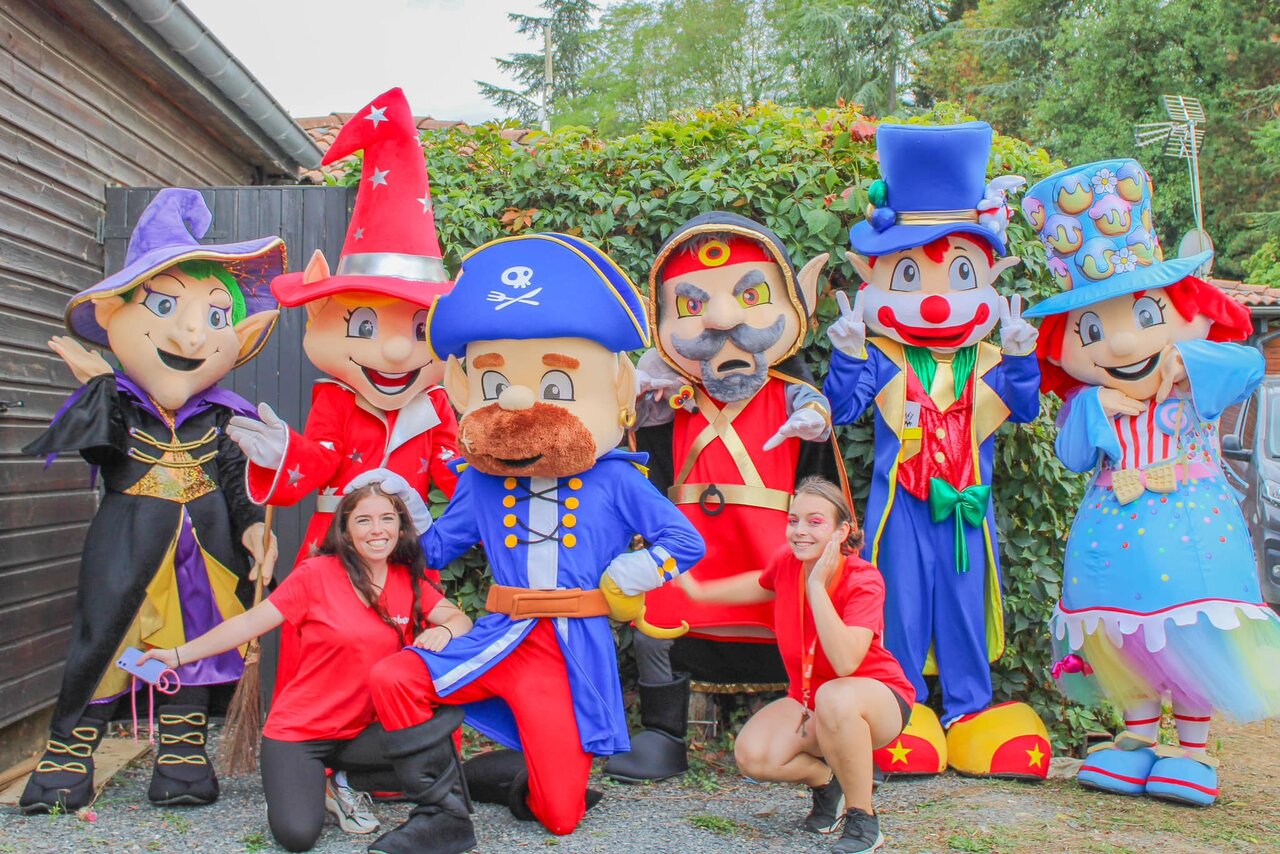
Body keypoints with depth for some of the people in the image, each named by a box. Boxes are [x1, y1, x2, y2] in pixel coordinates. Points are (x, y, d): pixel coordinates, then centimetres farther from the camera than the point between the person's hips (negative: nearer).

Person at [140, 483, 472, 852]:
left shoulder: (410, 581, 0)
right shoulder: (317, 573, -11)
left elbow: (460, 620, -1)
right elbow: (250, 623, -7)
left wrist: (444, 631, -25)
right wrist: (179, 655, -10)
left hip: (361, 730, 4)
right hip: (298, 731, -4)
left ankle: (343, 784, 7)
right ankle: (306, 785, 15)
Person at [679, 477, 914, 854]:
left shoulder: (863, 580, -25)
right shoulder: (786, 561, -11)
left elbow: (845, 662, -41)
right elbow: (762, 585, 17)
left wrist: (816, 586, -39)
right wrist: (698, 590, 14)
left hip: (877, 699, -5)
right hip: (807, 700, 5)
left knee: (834, 697, -41)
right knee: (752, 755, -22)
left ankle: (863, 819, -17)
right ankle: (825, 779, 12)